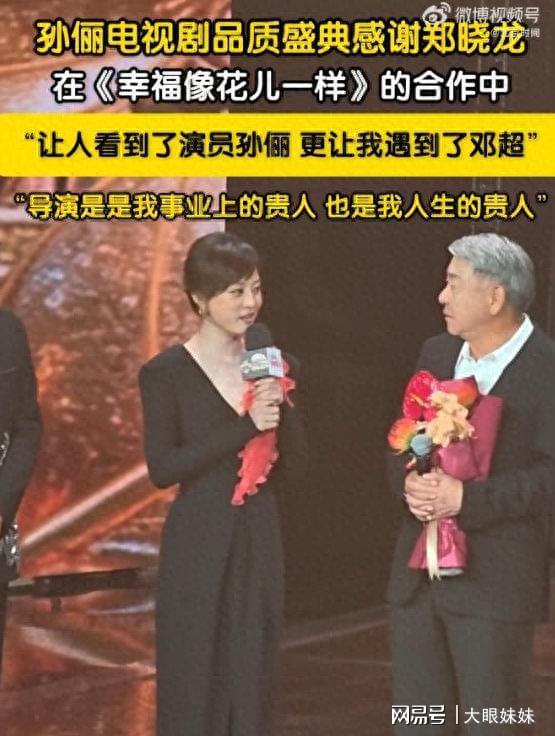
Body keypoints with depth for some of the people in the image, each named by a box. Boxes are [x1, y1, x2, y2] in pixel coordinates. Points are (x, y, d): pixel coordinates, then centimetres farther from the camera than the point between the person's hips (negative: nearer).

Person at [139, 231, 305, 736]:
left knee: (252, 679, 10)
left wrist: (279, 409, -12)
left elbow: (291, 458, 7)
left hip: (260, 536, 4)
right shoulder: (167, 373, -8)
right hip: (199, 542, -4)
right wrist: (245, 427, -20)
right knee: (194, 682, 2)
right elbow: (162, 469, -14)